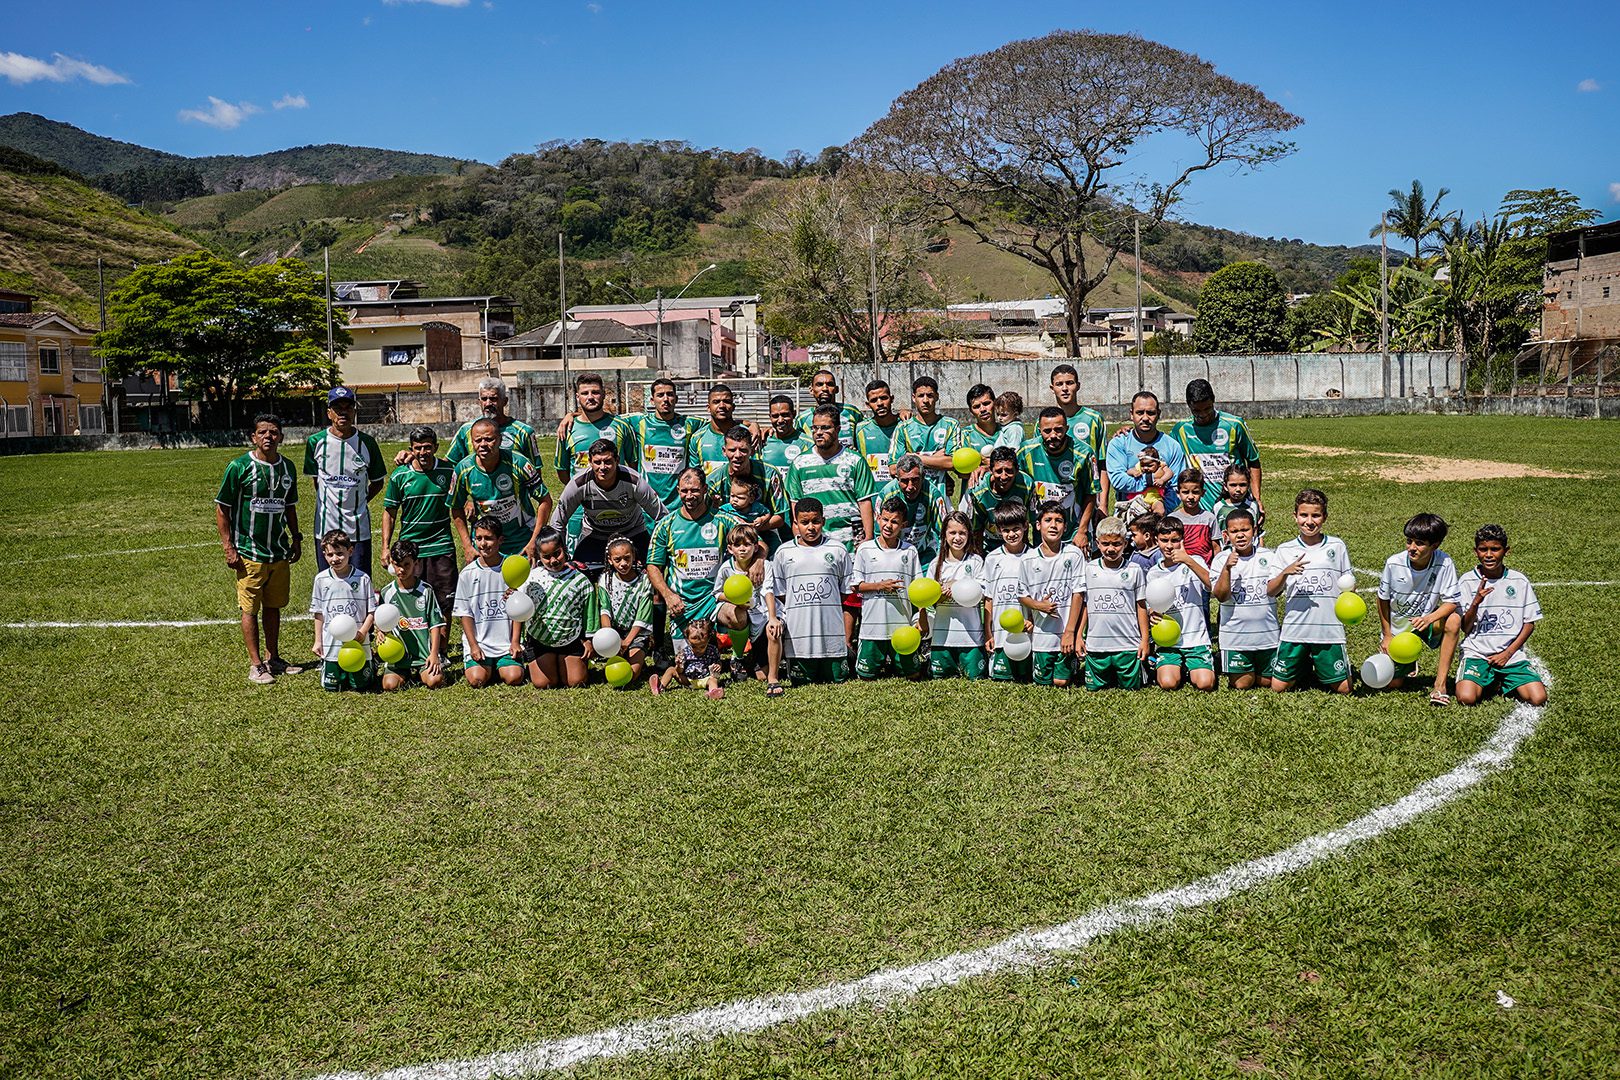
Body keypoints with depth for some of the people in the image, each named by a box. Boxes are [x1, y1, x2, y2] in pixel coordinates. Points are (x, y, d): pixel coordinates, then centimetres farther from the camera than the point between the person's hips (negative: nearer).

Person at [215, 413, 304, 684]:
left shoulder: (287, 468, 8)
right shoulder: (239, 467, -8)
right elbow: (221, 509, -6)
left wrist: (296, 538, 16)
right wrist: (229, 548, -10)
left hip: (280, 551, 5)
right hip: (249, 553, -5)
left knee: (274, 606, 12)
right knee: (250, 609, 0)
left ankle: (273, 658, 23)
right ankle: (255, 664, 5)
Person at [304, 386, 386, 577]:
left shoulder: (367, 443, 1)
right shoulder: (316, 442, 1)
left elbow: (377, 482, 11)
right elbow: (315, 478, 14)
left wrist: (357, 504, 3)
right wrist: (329, 503, 8)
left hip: (359, 528, 0)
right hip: (326, 526, 0)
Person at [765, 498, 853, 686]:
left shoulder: (838, 551, 5)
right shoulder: (784, 552, 6)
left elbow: (847, 594, 9)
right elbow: (773, 590, 11)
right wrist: (773, 617, -3)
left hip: (832, 634, 0)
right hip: (798, 634, 0)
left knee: (836, 680, 5)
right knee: (803, 682, 4)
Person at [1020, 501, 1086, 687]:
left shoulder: (1074, 555, -6)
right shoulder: (1028, 560, -2)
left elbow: (1078, 594, -6)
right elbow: (1022, 596, 6)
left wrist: (1070, 632, -9)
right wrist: (1039, 605, -16)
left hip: (1067, 634, -1)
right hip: (1041, 633, 1)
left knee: (1062, 681, 3)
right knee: (1042, 682, 7)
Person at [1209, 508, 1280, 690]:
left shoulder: (1267, 556, -1)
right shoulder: (1222, 559, -5)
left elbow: (1272, 589, -12)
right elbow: (1221, 596, -15)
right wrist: (1227, 568, -27)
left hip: (1267, 633, 1)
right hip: (1236, 635, -1)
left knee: (1267, 681, 12)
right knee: (1241, 684, 5)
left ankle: (1257, 668, 44)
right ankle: (1246, 668, 36)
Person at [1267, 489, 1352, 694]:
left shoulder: (1337, 546, 4)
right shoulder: (1285, 550, 3)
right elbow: (1271, 591, -2)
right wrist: (1286, 572, -20)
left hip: (1330, 629, 0)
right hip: (1294, 630, 0)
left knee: (1343, 688, 2)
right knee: (1279, 687, 2)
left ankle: (1319, 671, 33)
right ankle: (1303, 667, 32)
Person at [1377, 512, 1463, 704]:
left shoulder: (1444, 564, -21)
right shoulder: (1393, 564, -19)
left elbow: (1452, 602, -18)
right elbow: (1383, 599, -4)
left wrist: (1430, 618, -37)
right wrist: (1387, 635, -1)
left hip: (1426, 624, -1)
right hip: (1397, 629, 1)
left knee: (1454, 620, -33)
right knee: (1393, 684, -1)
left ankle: (1440, 683, -22)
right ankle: (1407, 664, 39)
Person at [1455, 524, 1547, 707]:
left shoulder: (1519, 581, 2)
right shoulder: (1467, 581, -2)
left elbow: (1529, 623, 6)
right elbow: (1465, 628, -4)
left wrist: (1508, 653, -5)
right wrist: (1476, 601, -22)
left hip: (1512, 653, 1)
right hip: (1476, 653, -1)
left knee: (1539, 698, -19)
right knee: (1466, 698, -25)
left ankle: (1503, 684, 11)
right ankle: (1488, 683, 8)